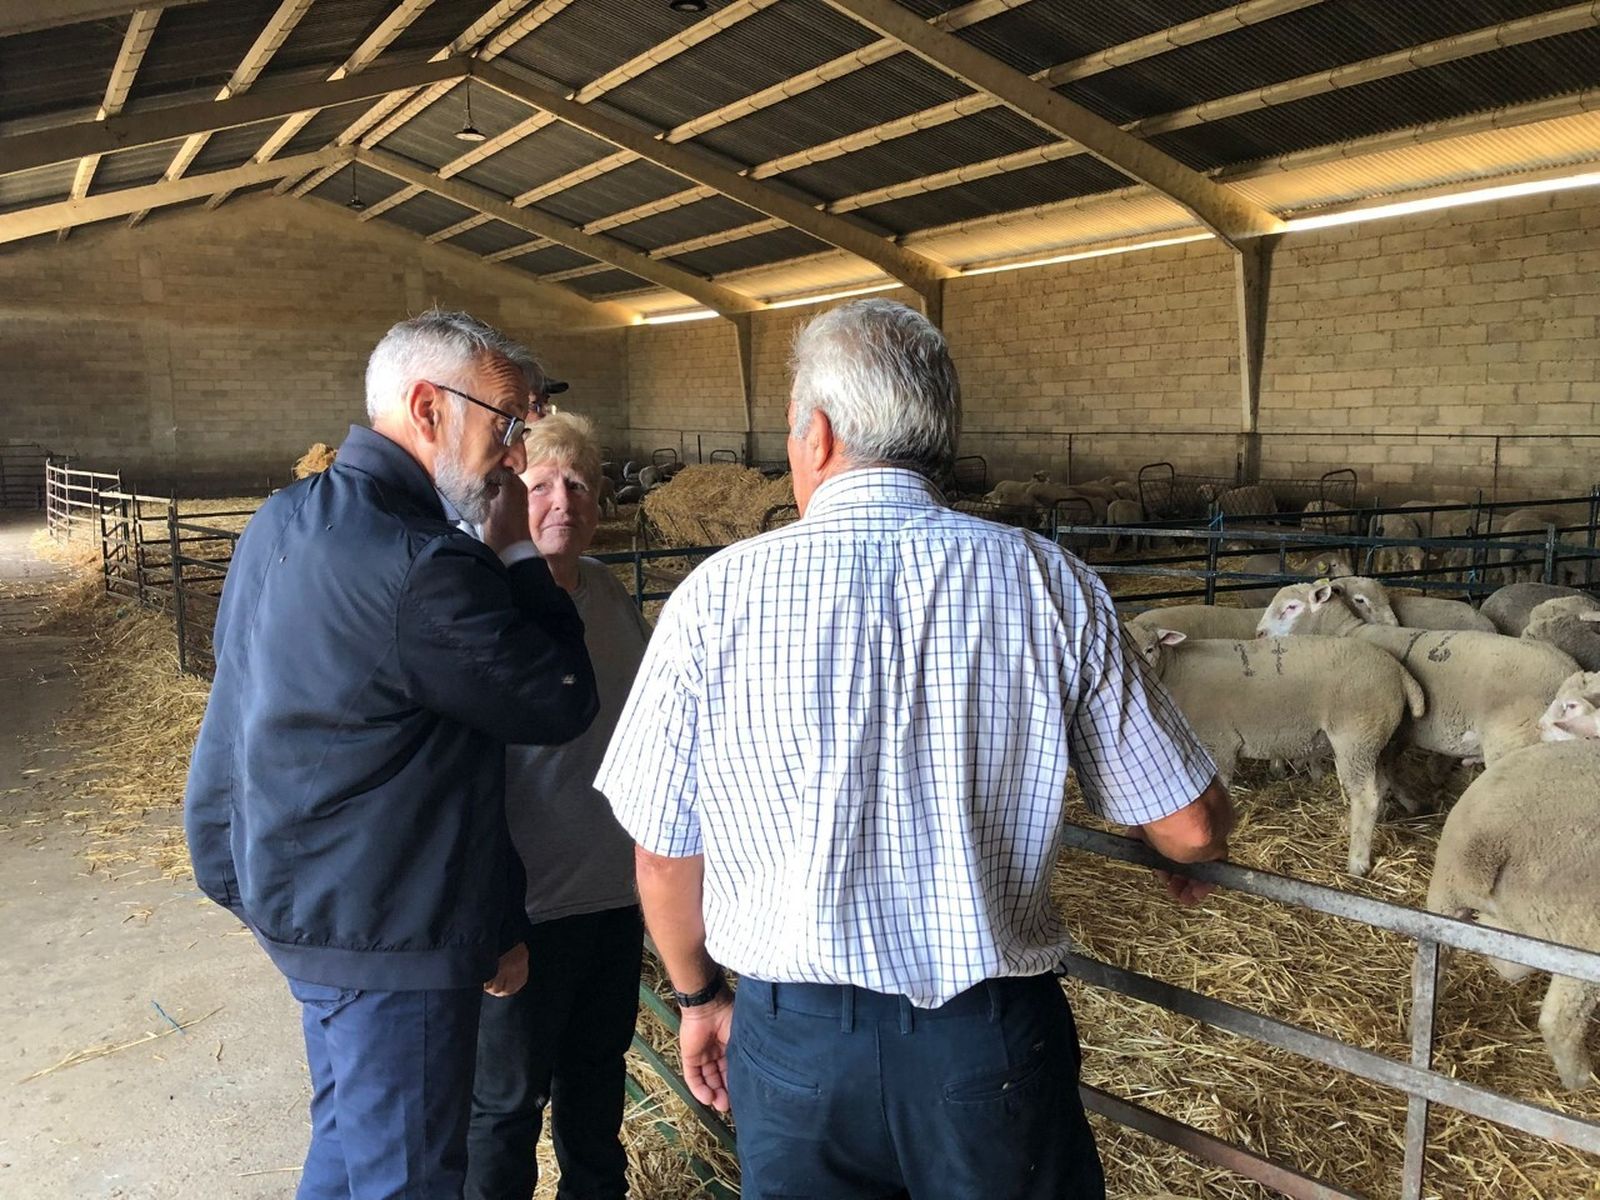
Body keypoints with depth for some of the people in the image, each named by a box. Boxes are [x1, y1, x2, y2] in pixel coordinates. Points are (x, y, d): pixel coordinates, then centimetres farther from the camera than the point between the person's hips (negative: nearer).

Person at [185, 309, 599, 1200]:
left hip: (293, 889, 10)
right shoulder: (419, 566, -27)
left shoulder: (284, 519, 3)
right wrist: (519, 554, -9)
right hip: (385, 932, -9)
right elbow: (563, 704, -17)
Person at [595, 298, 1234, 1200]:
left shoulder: (719, 596, -10)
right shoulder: (1050, 583, -9)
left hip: (795, 1034, 0)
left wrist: (699, 997, 17)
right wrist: (1195, 857, 22)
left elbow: (666, 854, -2)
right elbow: (1192, 823, -3)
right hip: (998, 1032, 1)